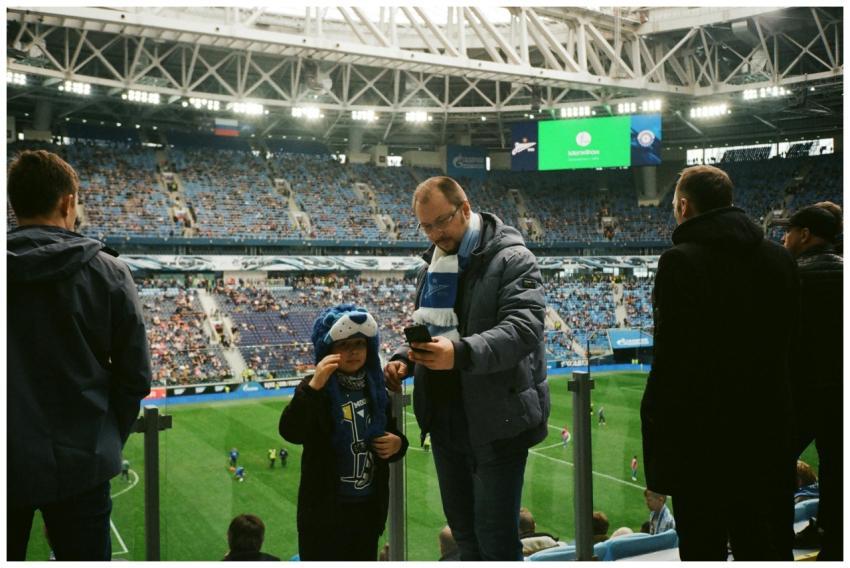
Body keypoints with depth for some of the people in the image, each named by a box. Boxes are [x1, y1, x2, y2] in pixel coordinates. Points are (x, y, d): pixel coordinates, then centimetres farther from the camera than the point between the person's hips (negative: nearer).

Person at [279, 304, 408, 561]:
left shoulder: (375, 388, 3)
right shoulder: (315, 389, -12)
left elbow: (392, 434, 16)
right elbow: (290, 432, -29)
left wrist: (397, 444, -7)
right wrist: (314, 385, -38)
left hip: (368, 507, 5)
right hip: (325, 508, -5)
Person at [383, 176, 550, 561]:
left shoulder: (511, 259, -12)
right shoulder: (433, 264, 13)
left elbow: (522, 328, -25)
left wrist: (460, 352, -39)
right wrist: (404, 360, 3)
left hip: (497, 423, -7)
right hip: (445, 417, 8)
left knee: (495, 536, -1)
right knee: (462, 527, 20)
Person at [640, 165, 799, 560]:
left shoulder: (680, 262, -15)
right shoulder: (778, 258, 5)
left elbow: (671, 358, -19)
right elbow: (789, 340, 10)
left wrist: (655, 445, -12)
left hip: (702, 436, -6)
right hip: (768, 435, 6)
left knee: (703, 547, 8)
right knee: (768, 548, 17)